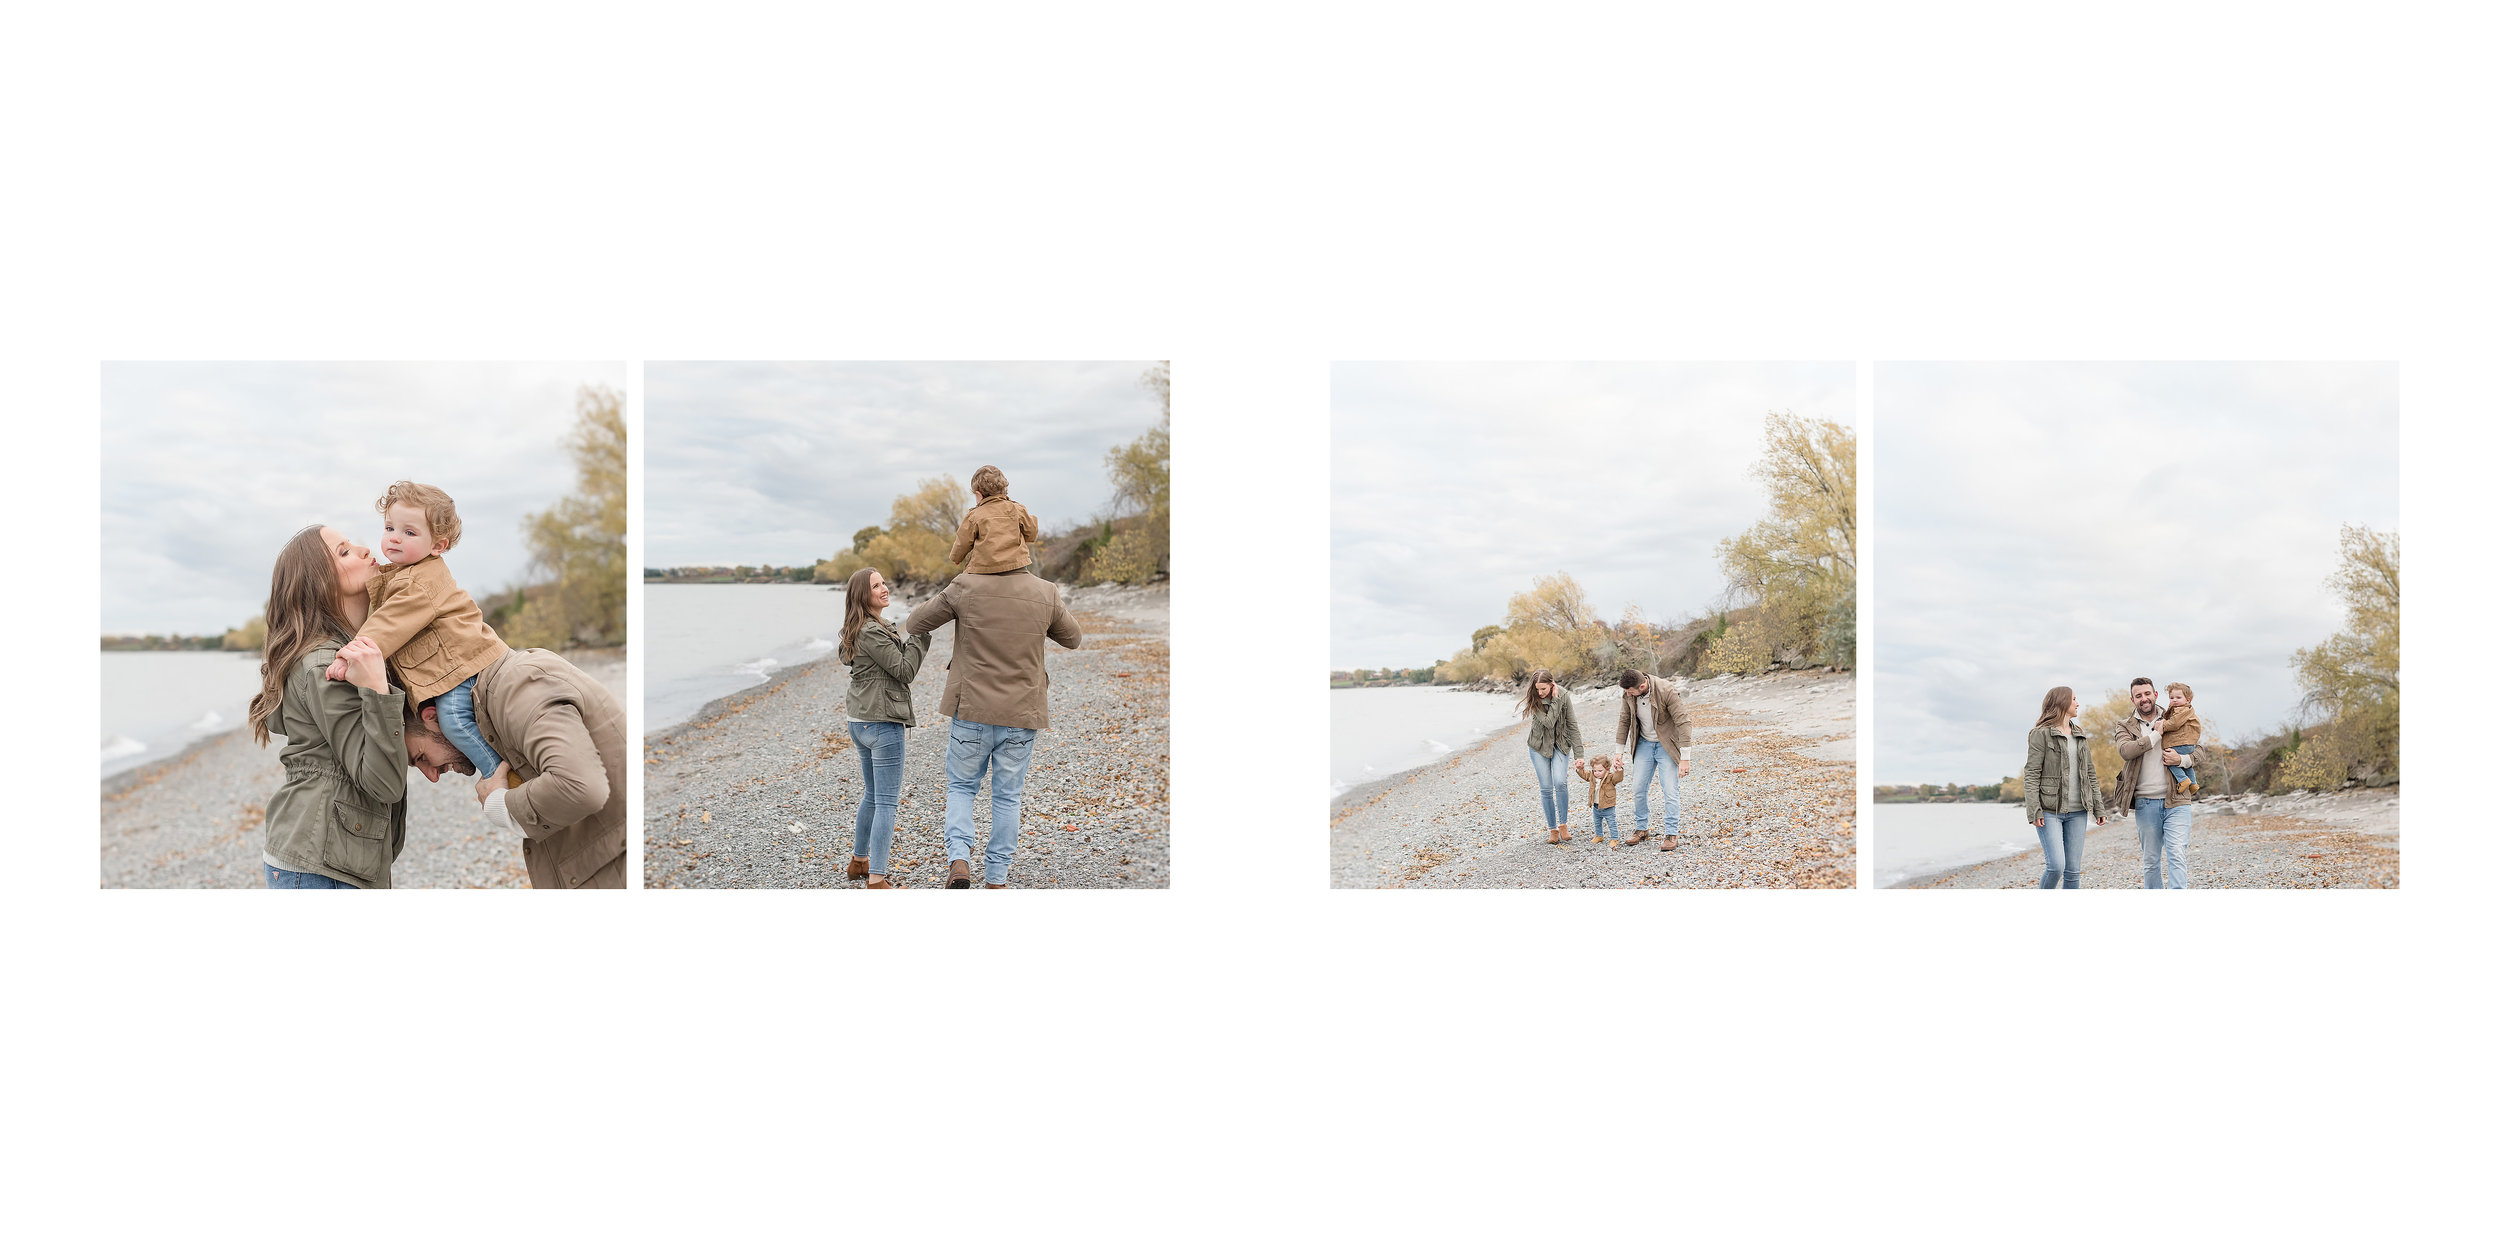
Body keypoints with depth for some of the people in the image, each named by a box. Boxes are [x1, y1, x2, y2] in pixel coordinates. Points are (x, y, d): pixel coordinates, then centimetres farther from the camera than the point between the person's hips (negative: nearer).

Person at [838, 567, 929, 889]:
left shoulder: (858, 631, 13)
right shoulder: (872, 632, -18)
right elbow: (905, 670, -17)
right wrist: (921, 635, -13)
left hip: (860, 722, 10)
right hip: (882, 722, -10)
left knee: (872, 795, 24)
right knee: (886, 802, -8)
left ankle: (859, 861, 36)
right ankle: (876, 881, -9)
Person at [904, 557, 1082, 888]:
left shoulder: (967, 587, -11)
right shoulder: (1045, 594, -5)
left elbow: (915, 624, 0)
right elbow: (1073, 639, 13)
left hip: (972, 711, -1)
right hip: (1020, 714, 1)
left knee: (961, 787, 15)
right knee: (1006, 796, 13)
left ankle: (959, 859, -6)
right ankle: (996, 878, 16)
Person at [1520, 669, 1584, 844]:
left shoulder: (1563, 696, -10)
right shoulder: (1533, 700, -15)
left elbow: (1572, 725, -6)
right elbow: (1548, 722, -26)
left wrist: (1579, 754, -9)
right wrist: (1555, 701, -26)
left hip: (1561, 744, 0)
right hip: (1540, 746, 0)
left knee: (1560, 782, -20)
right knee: (1546, 789, -2)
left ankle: (1563, 824, -5)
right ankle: (1552, 830, 11)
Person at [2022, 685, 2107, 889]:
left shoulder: (2079, 735, 17)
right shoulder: (2042, 734, -4)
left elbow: (2090, 774, 19)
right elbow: (2031, 774, -8)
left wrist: (2099, 808, 12)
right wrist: (2033, 811, -17)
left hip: (2077, 812, 6)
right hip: (2050, 811, -6)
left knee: (2074, 870, 3)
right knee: (2056, 866, -15)